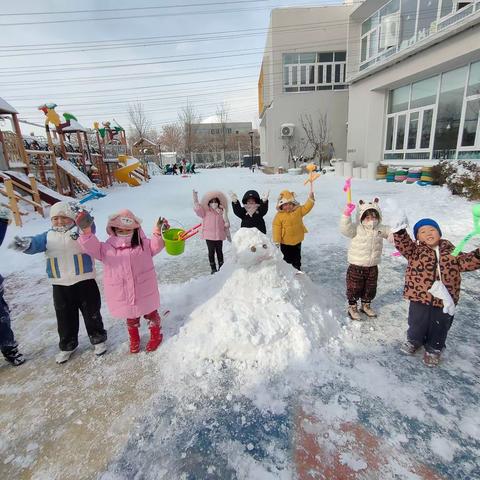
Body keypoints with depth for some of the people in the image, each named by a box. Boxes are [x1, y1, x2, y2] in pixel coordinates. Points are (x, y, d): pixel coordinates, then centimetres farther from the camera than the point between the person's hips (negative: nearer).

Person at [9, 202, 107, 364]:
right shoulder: (48, 236, 6)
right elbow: (37, 243, -12)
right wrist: (26, 244, -36)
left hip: (84, 281, -3)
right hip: (60, 285, 4)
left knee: (91, 313, 9)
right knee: (65, 317, 15)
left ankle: (98, 339, 29)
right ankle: (67, 346, 34)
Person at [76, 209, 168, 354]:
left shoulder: (143, 244, -4)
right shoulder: (107, 248, -3)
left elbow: (155, 245, -16)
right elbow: (91, 247, -13)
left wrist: (158, 232, -36)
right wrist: (86, 231, -29)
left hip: (145, 291, -1)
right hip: (123, 295, 1)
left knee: (151, 313, 17)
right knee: (131, 317, 22)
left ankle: (156, 335, 41)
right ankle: (134, 339, 46)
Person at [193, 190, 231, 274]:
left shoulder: (221, 212, 4)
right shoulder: (205, 212, -1)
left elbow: (226, 225, 8)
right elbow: (197, 208, -16)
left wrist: (228, 235, 10)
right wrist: (195, 197, -24)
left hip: (219, 236, 2)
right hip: (209, 236, -2)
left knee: (219, 251, 12)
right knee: (211, 252, 6)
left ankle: (221, 267, 25)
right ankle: (213, 269, 17)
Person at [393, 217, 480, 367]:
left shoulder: (450, 250, 5)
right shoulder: (416, 250, -3)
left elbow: (466, 262, 6)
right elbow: (404, 246, -19)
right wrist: (400, 232, -33)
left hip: (443, 299, 2)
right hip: (420, 296, -2)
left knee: (439, 326, 17)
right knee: (417, 322, 16)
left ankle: (434, 348, 42)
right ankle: (414, 340, 45)